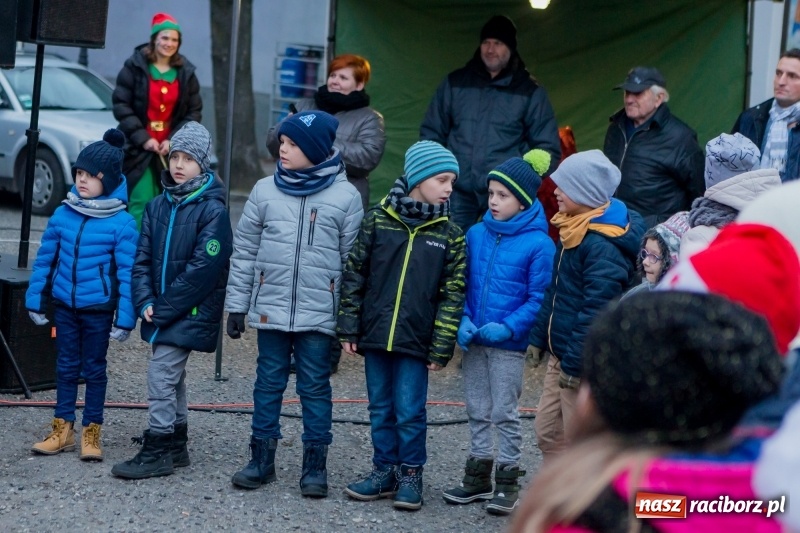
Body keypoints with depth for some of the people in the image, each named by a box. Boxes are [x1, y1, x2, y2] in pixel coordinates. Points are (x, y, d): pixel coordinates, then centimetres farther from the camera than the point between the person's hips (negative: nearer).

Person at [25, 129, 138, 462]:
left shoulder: (121, 223, -14)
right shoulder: (63, 214, -2)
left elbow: (127, 273, -12)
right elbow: (45, 259, 7)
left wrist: (124, 319, -14)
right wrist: (35, 300, 8)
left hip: (98, 309, -4)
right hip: (65, 305, 4)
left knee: (94, 369, 8)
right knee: (66, 366, 12)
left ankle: (92, 434, 18)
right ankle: (63, 430, 22)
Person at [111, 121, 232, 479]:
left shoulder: (213, 211, -12)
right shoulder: (158, 206, 8)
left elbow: (202, 269, -18)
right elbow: (143, 258, 8)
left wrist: (163, 309, -16)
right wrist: (146, 302, -7)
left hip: (191, 311, -7)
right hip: (162, 311, 7)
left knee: (161, 373, -10)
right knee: (172, 376, 15)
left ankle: (157, 452, -4)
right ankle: (176, 446, 26)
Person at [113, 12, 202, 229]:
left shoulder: (186, 73, 8)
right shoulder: (135, 67, -1)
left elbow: (194, 112, 8)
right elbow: (121, 105, -4)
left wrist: (173, 140, -6)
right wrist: (142, 138, -12)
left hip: (171, 149, 3)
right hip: (138, 148, -3)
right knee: (140, 202, -10)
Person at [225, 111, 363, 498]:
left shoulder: (345, 196, -4)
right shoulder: (265, 190, 2)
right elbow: (244, 251, 7)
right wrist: (237, 304, 5)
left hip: (318, 314, -2)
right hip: (270, 308, 2)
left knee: (315, 387, 6)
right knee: (268, 382, 10)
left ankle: (315, 463, 15)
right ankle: (262, 458, 20)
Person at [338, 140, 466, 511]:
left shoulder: (449, 234, -1)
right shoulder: (378, 220, 1)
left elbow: (453, 295, -1)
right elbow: (355, 275, 5)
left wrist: (441, 348, -6)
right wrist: (349, 328, 2)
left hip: (415, 342, -2)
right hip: (375, 336, 2)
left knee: (409, 412, 1)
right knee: (381, 409, 11)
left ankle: (410, 475, 16)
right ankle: (385, 471, 23)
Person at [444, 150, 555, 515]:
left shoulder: (538, 244, -12)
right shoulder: (476, 234, 2)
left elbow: (539, 299, -12)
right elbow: (463, 283, 8)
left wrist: (507, 327, -20)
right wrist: (464, 320, -6)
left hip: (509, 344, -5)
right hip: (473, 341, 5)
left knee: (505, 413, 3)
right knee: (477, 410, 14)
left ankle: (508, 482, 15)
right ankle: (478, 476, 26)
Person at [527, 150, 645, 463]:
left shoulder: (603, 246, -23)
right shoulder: (573, 231, 10)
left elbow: (596, 311, -25)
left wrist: (575, 364, -23)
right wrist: (539, 337, 18)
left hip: (585, 363, -10)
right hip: (561, 355, 10)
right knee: (547, 430, 15)